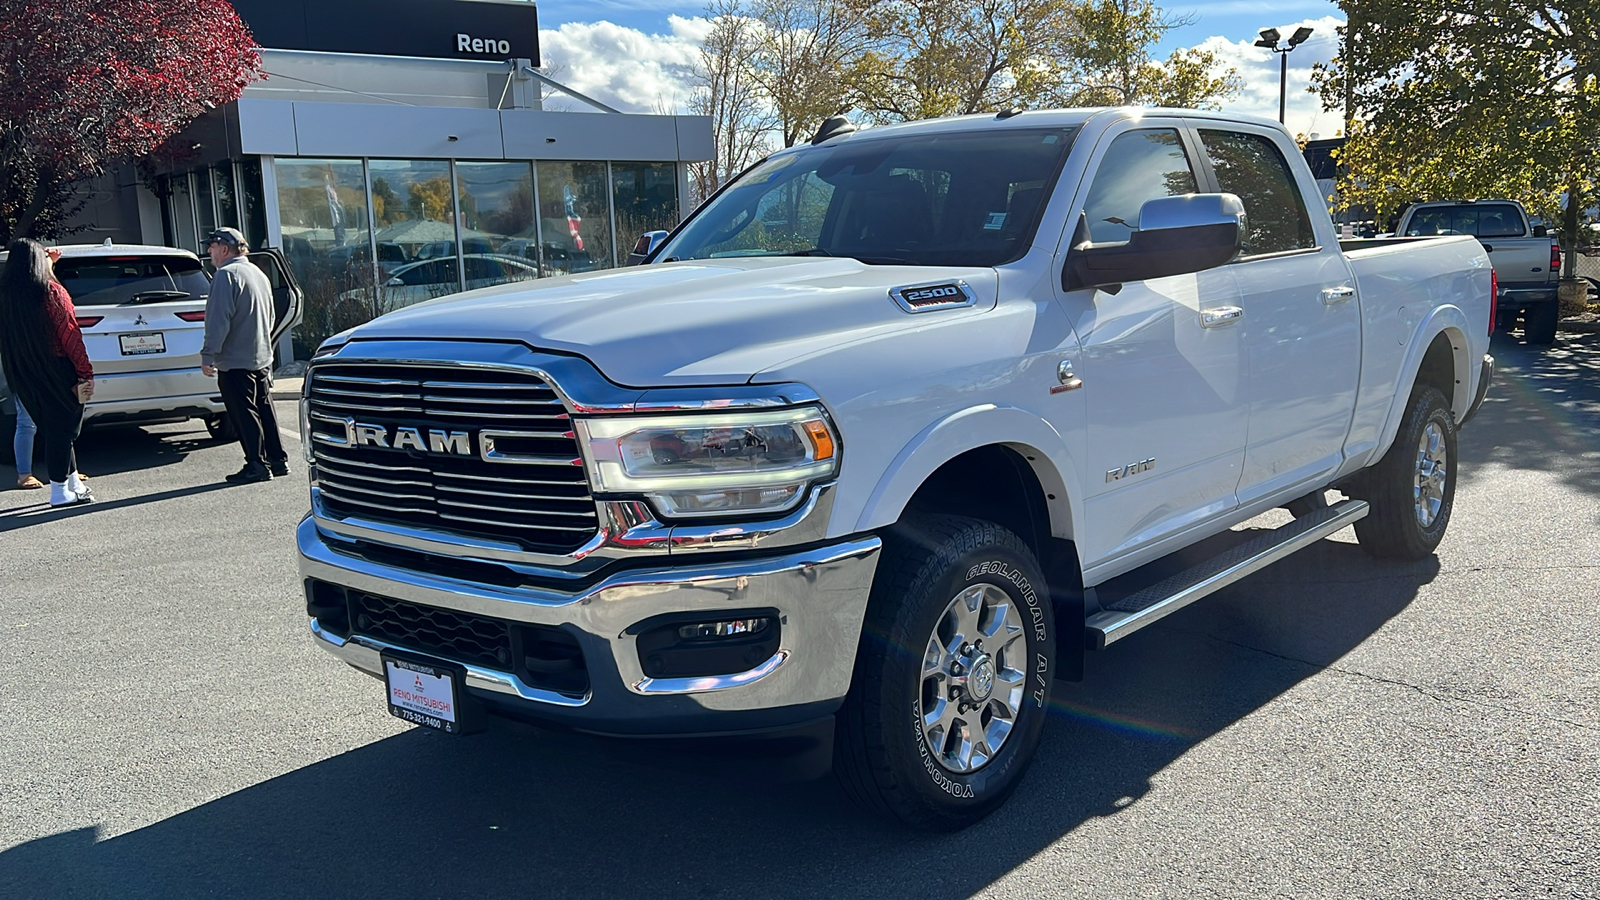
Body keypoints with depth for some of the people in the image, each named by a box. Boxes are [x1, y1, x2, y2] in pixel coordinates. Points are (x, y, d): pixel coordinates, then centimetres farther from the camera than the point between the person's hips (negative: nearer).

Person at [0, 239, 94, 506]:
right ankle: (60, 492, 5)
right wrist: (85, 372, -11)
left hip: (23, 377, 7)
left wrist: (48, 262, 30)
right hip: (56, 373, -6)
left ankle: (74, 484, 25)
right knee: (62, 429, 1)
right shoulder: (52, 292, -14)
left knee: (54, 429, 16)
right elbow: (70, 335, -15)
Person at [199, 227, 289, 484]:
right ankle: (278, 460, 16)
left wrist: (208, 355, -15)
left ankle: (257, 465, -2)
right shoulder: (259, 274, 15)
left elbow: (219, 321, -19)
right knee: (264, 410, 13)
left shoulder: (226, 275, -13)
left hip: (235, 361, -9)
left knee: (244, 415, -4)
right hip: (262, 357, 9)